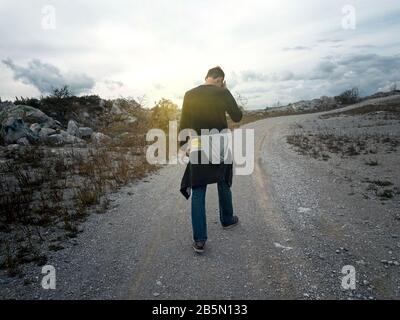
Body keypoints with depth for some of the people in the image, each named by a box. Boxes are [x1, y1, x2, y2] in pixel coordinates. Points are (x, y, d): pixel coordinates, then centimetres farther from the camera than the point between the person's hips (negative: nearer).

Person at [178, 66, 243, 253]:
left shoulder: (190, 95, 0)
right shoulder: (223, 93, -6)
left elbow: (183, 123, 2)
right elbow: (237, 117, 5)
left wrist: (183, 145, 11)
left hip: (198, 149, 1)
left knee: (198, 192, 3)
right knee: (223, 185, 21)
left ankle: (199, 240, 1)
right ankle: (227, 220, 39)